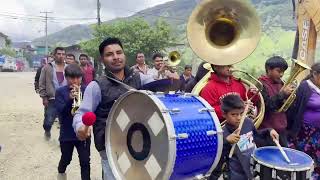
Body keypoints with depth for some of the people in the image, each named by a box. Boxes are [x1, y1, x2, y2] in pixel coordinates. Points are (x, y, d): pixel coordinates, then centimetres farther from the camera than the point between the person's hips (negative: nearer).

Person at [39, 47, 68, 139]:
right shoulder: (47, 67, -2)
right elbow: (42, 84, -1)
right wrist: (44, 97, -6)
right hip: (52, 100, -2)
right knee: (48, 121, 2)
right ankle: (47, 131, 35)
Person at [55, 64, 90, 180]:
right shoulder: (60, 92, -4)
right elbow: (60, 111, -14)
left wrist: (80, 99, -27)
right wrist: (70, 99, -29)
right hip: (67, 133, 0)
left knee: (85, 161, 2)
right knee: (66, 159, 20)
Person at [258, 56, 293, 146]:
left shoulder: (280, 83, 8)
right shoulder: (261, 85, -14)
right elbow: (266, 105, -23)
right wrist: (282, 94, -26)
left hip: (281, 128, 7)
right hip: (267, 129, -7)